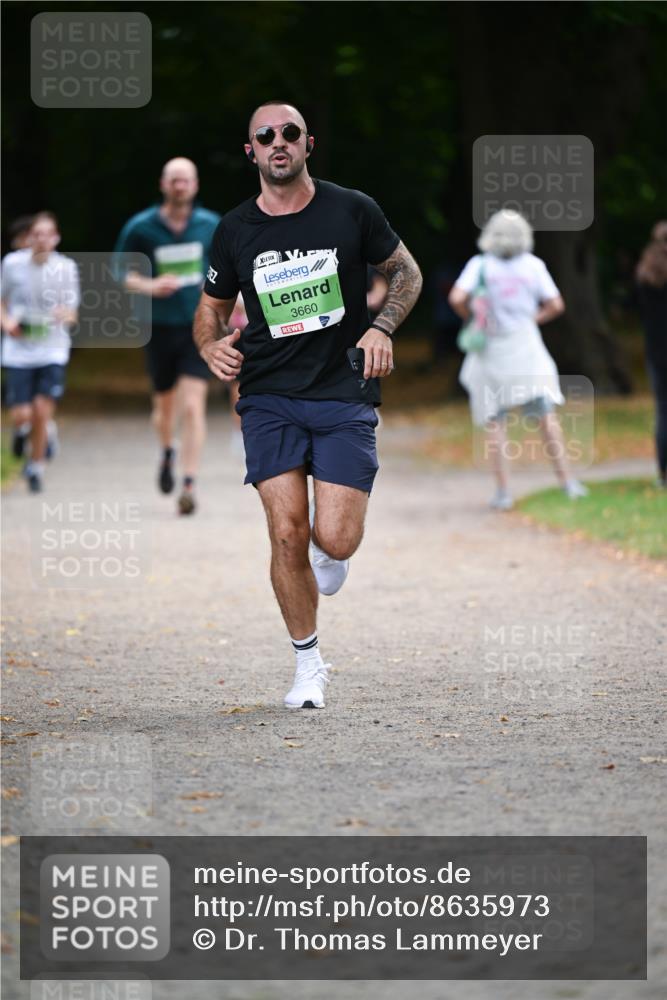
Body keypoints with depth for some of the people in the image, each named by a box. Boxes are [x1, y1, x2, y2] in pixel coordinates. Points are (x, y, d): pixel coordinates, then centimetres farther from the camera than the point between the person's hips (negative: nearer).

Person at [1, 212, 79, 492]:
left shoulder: (66, 268, -5)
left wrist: (66, 314, -22)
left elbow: (72, 314, 2)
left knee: (43, 411, -9)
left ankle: (36, 467, 13)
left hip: (53, 351, 0)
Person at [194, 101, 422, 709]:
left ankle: (328, 551, 28)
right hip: (269, 396, 1)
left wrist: (382, 328, -7)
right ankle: (309, 665, 8)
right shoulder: (236, 231, 4)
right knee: (287, 534, -9)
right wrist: (213, 345, -5)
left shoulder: (351, 211, -1)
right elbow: (211, 309, 17)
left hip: (345, 393, -1)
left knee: (334, 541, -12)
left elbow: (407, 274, 11)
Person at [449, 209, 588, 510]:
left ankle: (503, 491, 0)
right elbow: (556, 305, 0)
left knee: (495, 421, 5)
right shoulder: (532, 265, -2)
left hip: (491, 350, 0)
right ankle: (566, 480, 0)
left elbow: (457, 299, -16)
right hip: (526, 347, 0)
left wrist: (470, 316, 4)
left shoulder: (480, 265, -6)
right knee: (546, 414, 4)